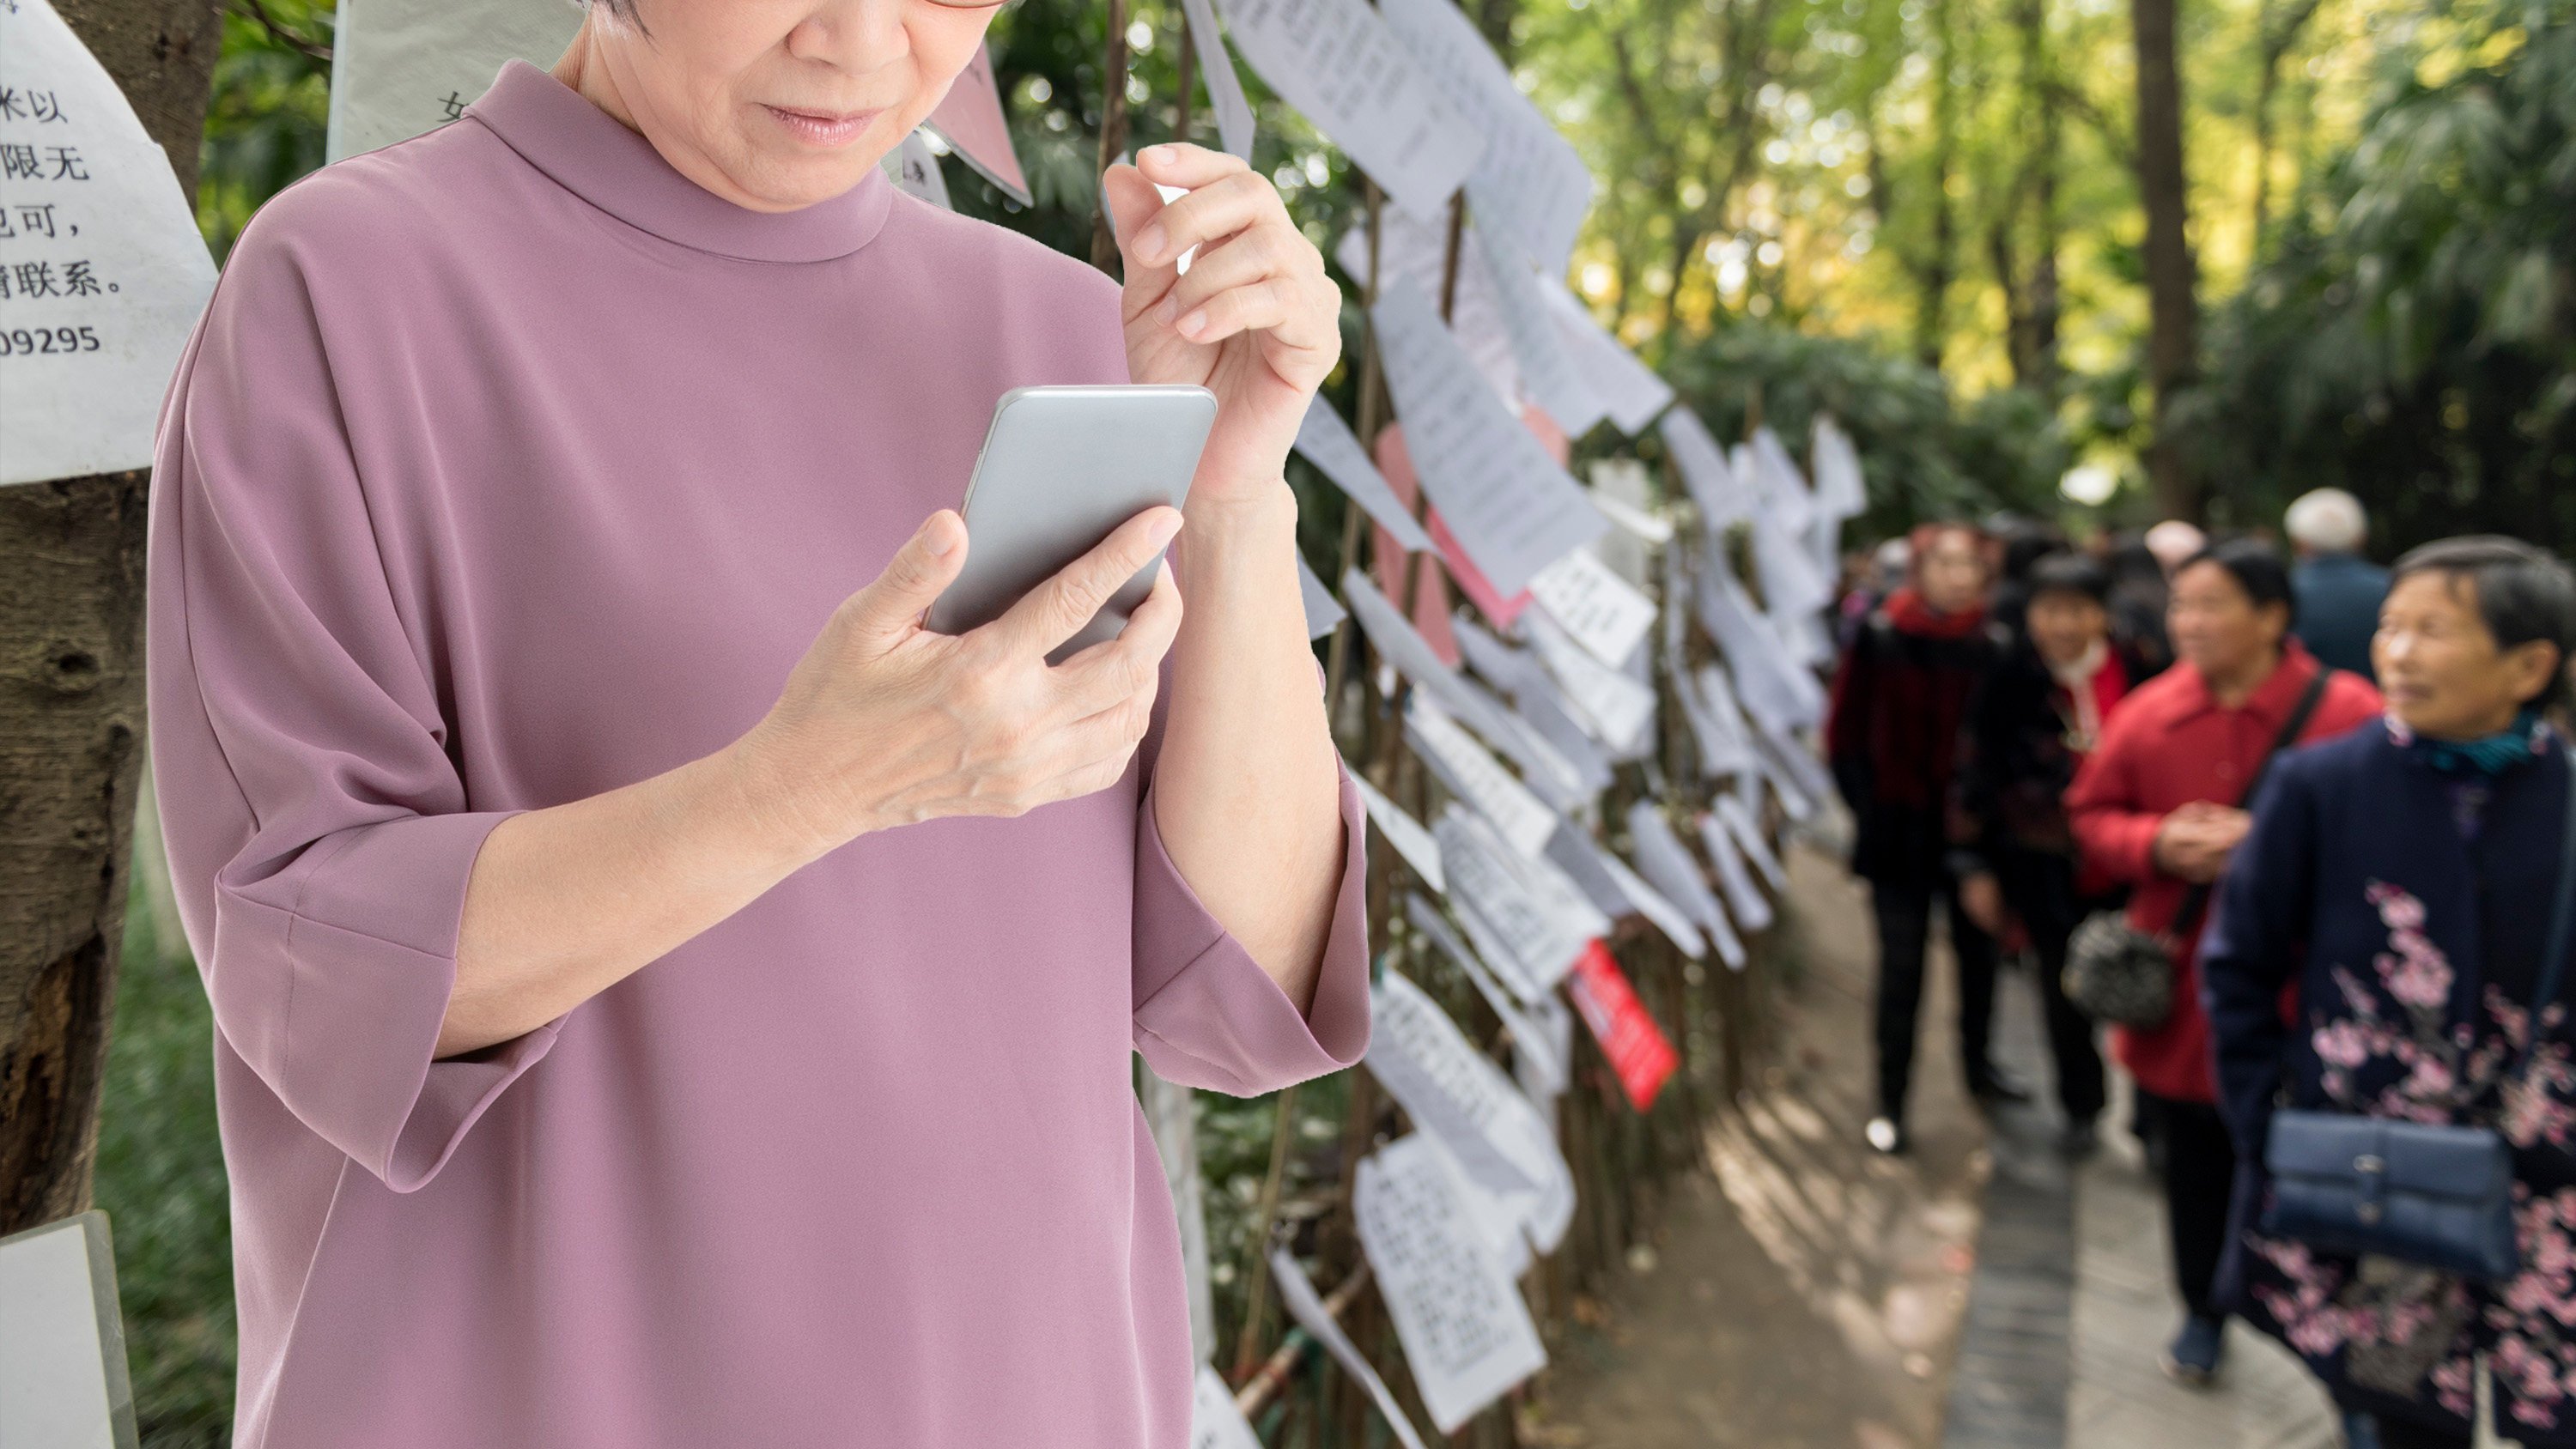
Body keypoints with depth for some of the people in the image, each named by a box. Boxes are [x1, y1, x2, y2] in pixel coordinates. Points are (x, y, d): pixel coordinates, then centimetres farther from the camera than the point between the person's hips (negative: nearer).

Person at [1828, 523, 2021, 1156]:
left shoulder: (1992, 646, -2)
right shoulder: (1880, 640, -7)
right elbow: (1846, 736, -2)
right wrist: (1872, 807, -5)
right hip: (1900, 835, -3)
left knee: (1977, 951, 15)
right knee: (1902, 964, -1)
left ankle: (1977, 1066, 37)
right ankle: (1890, 1100, 9)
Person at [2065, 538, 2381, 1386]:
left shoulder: (2346, 712, -10)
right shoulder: (2149, 713, 1)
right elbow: (2090, 815, 9)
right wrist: (2157, 843, -12)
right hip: (2179, 989, 3)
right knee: (2194, 1165, 15)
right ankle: (2204, 1312, 34)